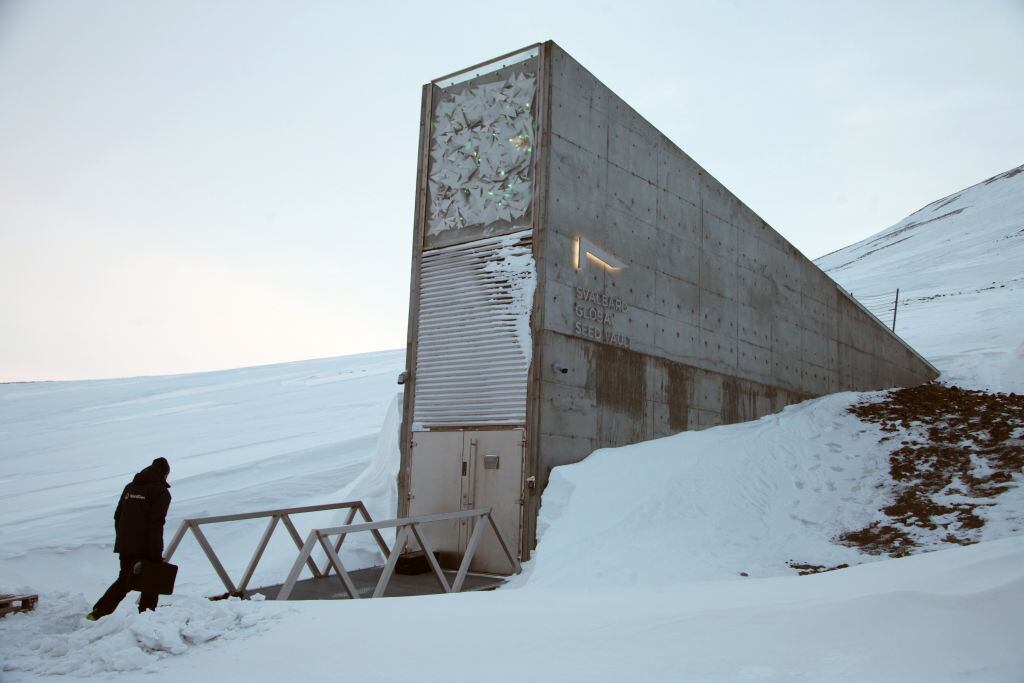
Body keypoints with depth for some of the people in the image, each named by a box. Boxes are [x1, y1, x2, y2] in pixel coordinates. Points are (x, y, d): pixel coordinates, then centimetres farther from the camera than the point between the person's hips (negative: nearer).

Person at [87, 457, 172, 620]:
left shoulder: (130, 487, 15)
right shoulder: (161, 492, -7)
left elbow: (117, 516, 17)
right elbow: (156, 524, -14)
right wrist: (157, 554, -14)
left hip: (124, 546, 6)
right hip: (145, 548, -6)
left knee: (124, 580, 21)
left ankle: (97, 613, 14)